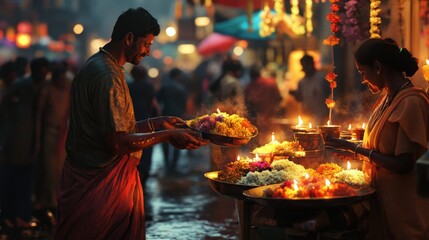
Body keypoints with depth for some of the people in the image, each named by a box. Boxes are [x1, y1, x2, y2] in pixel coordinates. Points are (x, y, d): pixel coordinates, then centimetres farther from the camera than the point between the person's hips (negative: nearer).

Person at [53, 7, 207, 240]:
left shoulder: (95, 66, 13)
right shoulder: (107, 76, -20)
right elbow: (117, 142, -23)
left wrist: (157, 123, 13)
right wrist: (168, 135, -14)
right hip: (105, 183, -10)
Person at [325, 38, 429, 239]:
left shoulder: (410, 102, -21)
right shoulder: (387, 97, 7)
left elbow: (403, 165, -21)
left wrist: (356, 148, -18)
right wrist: (353, 149, 4)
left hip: (402, 204, -8)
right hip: (382, 196, 8)